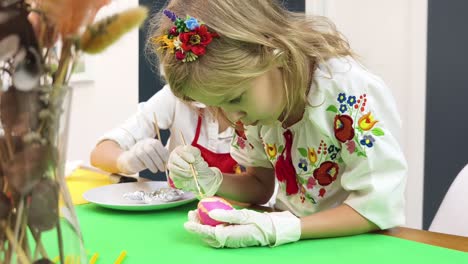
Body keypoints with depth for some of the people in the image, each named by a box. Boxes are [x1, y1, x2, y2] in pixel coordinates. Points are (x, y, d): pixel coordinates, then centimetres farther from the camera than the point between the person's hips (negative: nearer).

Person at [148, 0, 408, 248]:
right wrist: (209, 180, -12)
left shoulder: (349, 93, -24)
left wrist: (277, 229, -29)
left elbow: (377, 208, -21)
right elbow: (260, 186, 7)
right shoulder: (255, 98, -4)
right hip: (295, 243, 5)